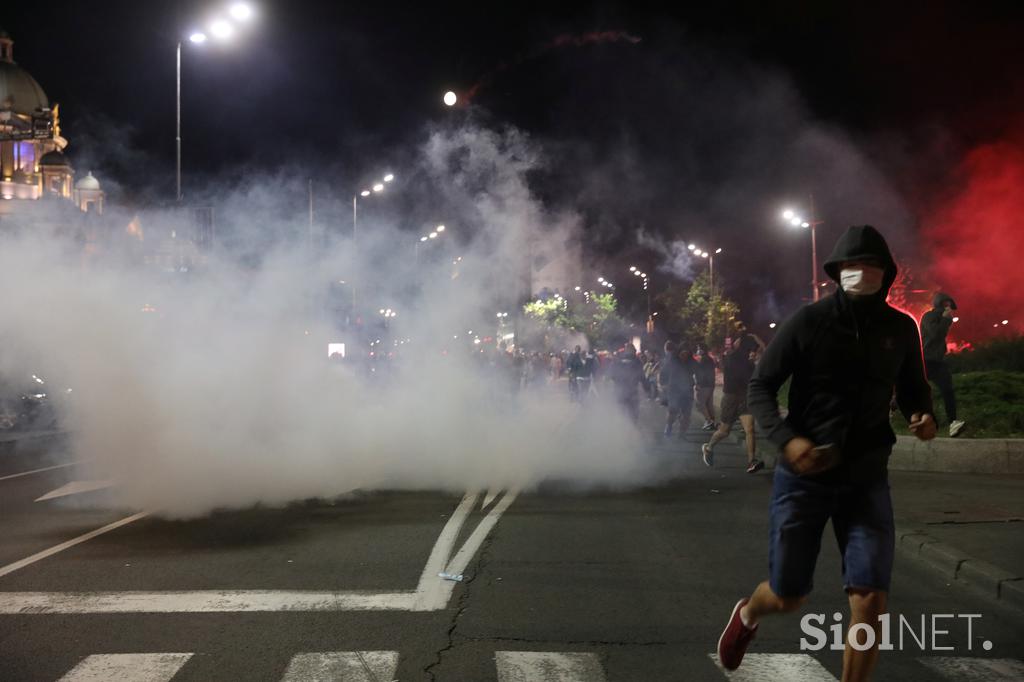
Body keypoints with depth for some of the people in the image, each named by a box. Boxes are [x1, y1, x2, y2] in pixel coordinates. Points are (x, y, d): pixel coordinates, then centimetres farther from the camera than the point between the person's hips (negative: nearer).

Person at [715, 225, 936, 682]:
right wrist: (786, 438, -21)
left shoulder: (900, 329, 1)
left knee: (871, 601, -10)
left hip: (866, 478, 2)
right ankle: (748, 614, 45)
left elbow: (913, 387, 17)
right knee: (787, 597, 8)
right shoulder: (809, 322, -9)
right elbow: (760, 386, -4)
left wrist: (922, 414, -7)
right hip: (803, 475, -2)